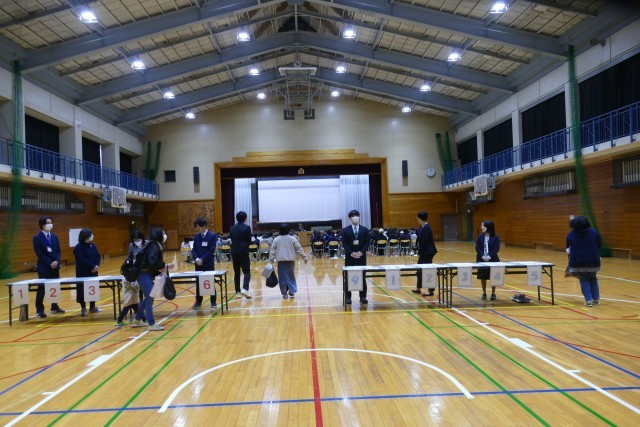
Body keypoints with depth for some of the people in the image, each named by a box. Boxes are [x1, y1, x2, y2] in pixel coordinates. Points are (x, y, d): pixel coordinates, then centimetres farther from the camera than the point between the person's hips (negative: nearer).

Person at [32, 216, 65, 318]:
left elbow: (58, 251, 9)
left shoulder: (54, 236, 11)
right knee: (42, 288, -3)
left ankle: (54, 307, 20)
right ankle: (39, 310, 4)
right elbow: (39, 254, -12)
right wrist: (50, 263, -16)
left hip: (55, 266, 5)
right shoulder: (37, 238, -6)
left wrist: (57, 261, -9)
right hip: (44, 267, -5)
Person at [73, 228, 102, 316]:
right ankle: (83, 308, 9)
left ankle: (92, 307, 23)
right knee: (83, 291, -1)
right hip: (83, 273, -7)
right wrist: (92, 266, -21)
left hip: (93, 272, 7)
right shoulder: (78, 248, -12)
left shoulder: (92, 246, 9)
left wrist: (96, 265, -11)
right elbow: (82, 261, -21)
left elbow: (98, 256, 6)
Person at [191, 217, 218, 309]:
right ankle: (198, 301, 21)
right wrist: (196, 259, -13)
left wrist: (202, 259, -17)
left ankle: (213, 302, 16)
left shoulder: (212, 236, -8)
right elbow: (193, 250, 5)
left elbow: (211, 251, -13)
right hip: (198, 264, 4)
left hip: (209, 264, -4)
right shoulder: (196, 237, 7)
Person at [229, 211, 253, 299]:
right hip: (243, 252, -5)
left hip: (234, 252, 5)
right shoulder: (247, 227, -7)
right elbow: (249, 241, -5)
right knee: (247, 272, -4)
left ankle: (238, 291, 16)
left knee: (236, 272, 12)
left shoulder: (232, 228, 8)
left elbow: (232, 240, 11)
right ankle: (245, 289, -22)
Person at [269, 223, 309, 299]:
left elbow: (272, 251, 1)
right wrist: (305, 257, 7)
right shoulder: (292, 238, 0)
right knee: (291, 276, 11)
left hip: (281, 261, 0)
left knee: (282, 277, 4)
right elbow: (299, 249, 1)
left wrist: (271, 261, 5)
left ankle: (284, 294, 5)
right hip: (290, 260, 0)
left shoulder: (276, 239, 1)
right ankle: (292, 292, 6)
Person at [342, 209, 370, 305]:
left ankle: (363, 297, 14)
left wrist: (362, 252, -13)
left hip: (361, 256, 1)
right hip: (349, 256, -1)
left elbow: (367, 242, 1)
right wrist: (351, 253, -16)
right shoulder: (345, 230, 1)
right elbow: (344, 243, -4)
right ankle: (348, 297, 11)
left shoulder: (365, 230, 5)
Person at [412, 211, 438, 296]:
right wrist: (419, 252, 12)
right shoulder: (422, 227, 10)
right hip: (424, 252, 10)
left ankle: (431, 290, 4)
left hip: (427, 252, -10)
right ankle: (418, 288, 29)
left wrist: (420, 253, -16)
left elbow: (424, 242, -21)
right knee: (420, 269, 17)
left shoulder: (426, 228, -20)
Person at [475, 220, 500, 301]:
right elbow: (477, 248, -1)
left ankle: (493, 293, 16)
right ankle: (484, 293, 18)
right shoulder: (480, 237, 3)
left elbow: (496, 249, -8)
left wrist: (489, 256, -20)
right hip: (482, 260, 2)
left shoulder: (495, 237, -3)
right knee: (483, 277, 6)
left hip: (492, 260, -2)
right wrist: (482, 256, -16)